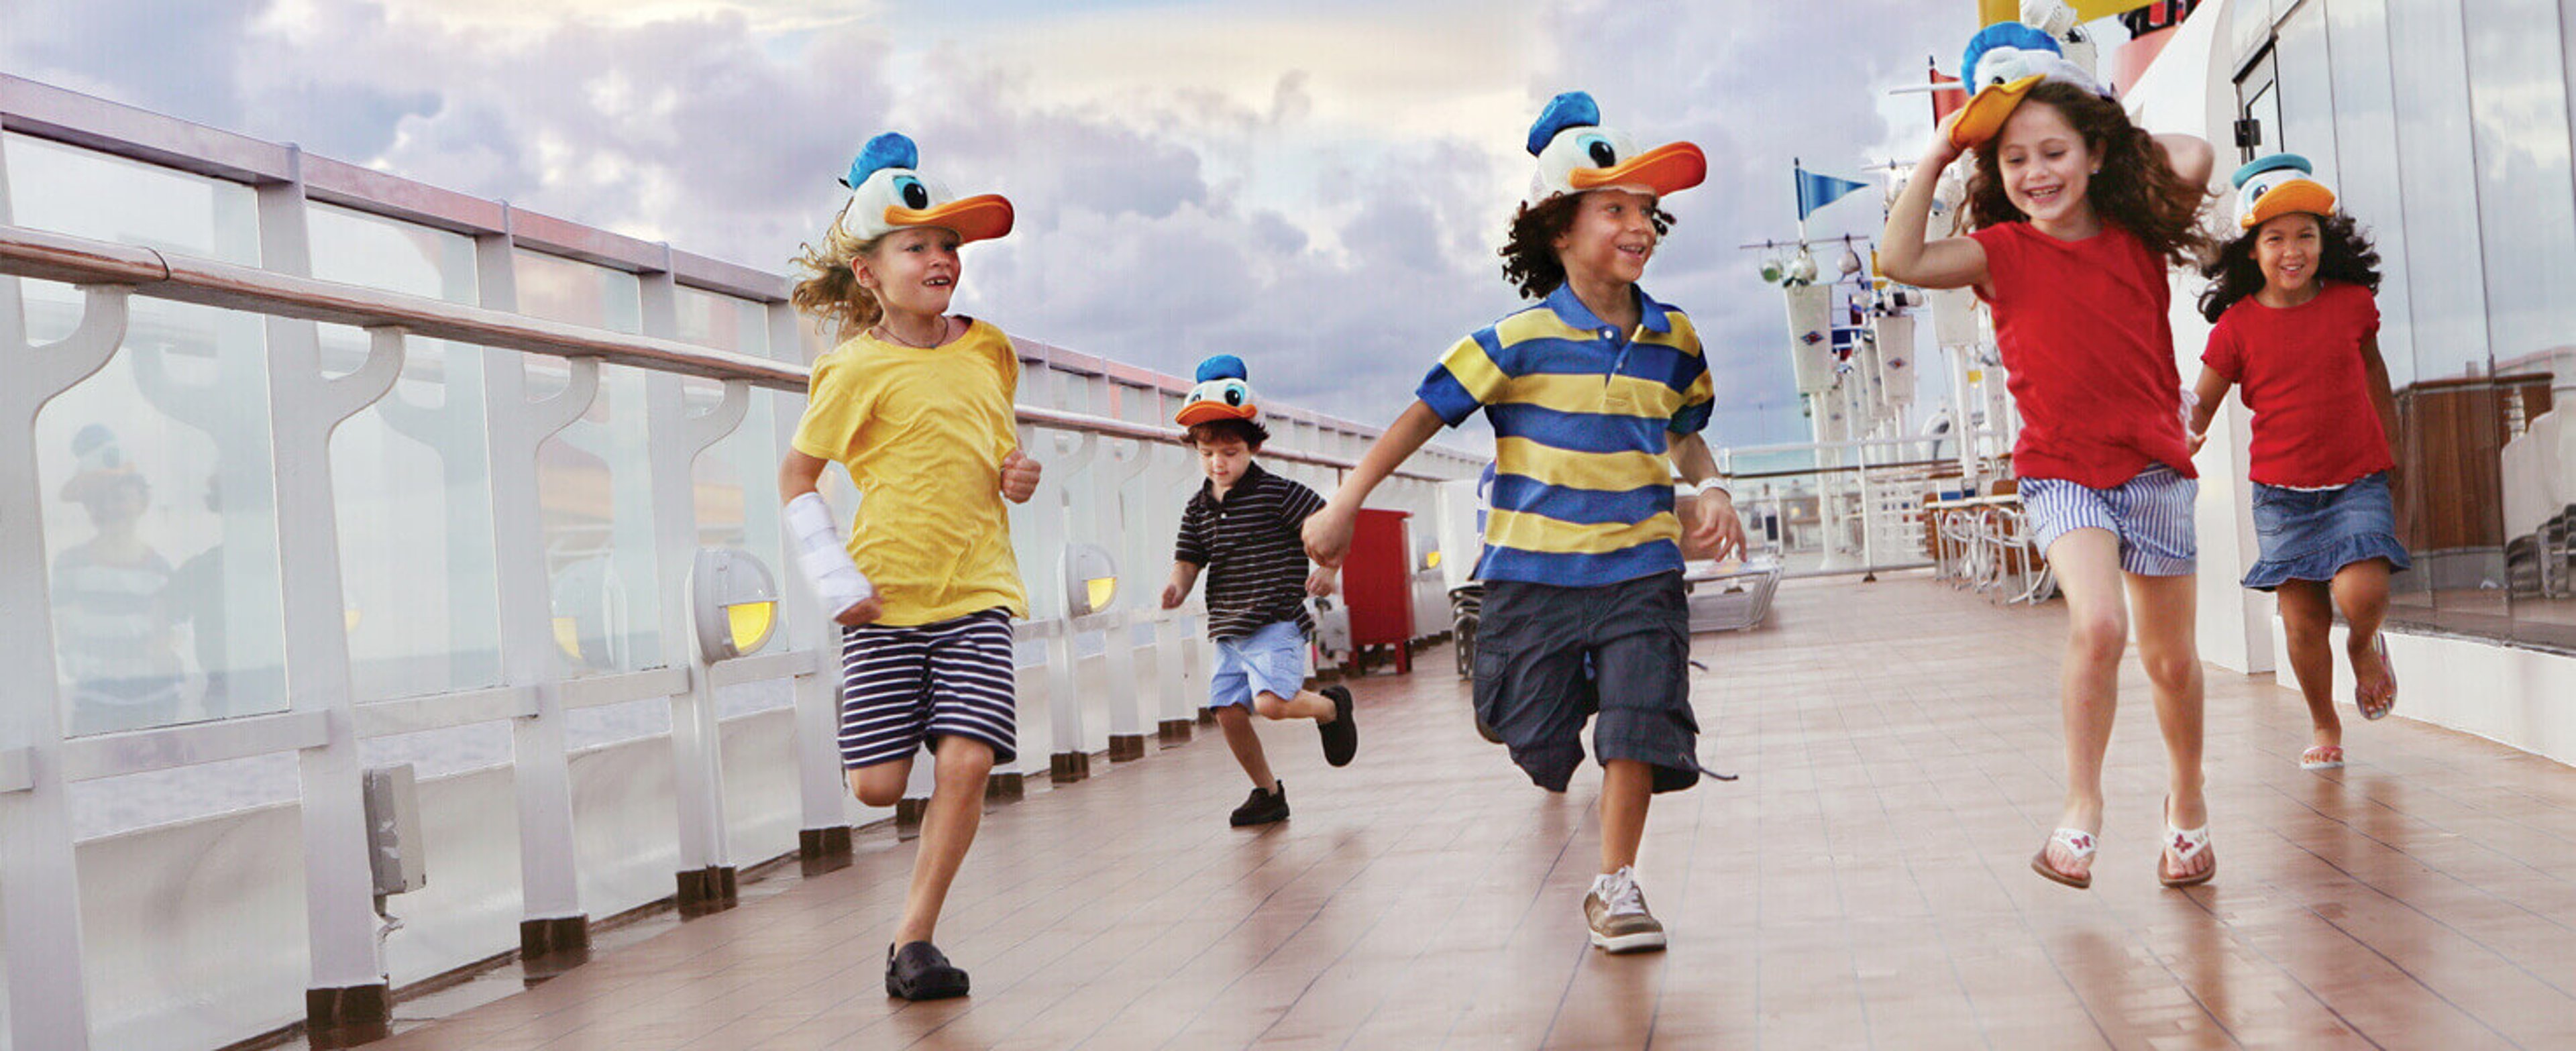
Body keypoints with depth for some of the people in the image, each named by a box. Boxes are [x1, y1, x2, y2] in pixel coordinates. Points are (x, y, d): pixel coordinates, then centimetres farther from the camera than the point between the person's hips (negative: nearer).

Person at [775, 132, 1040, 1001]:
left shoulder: (989, 349, 9)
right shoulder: (856, 369, -5)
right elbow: (797, 478, 2)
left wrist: (1020, 474, 3)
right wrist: (836, 583, -8)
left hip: (978, 588, 3)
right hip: (887, 596, -3)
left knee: (966, 764, -12)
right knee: (878, 787, -4)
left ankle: (913, 941, -1)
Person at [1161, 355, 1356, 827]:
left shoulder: (1277, 493, -7)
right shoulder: (1199, 507, 8)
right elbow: (1189, 558, 8)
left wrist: (1327, 570, -19)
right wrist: (1178, 585, -14)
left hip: (1276, 620, -6)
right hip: (1228, 628, 6)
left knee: (1272, 702, -22)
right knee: (1228, 711, 4)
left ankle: (1332, 707, 11)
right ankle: (1268, 793, 23)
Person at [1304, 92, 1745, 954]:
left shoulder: (1673, 340, 3)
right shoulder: (1519, 341, -10)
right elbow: (1426, 414, -5)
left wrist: (1710, 489, 2)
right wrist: (1344, 505, -7)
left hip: (1640, 568, 2)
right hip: (1533, 568, -2)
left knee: (1638, 718, -11)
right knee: (1540, 735, 7)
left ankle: (1615, 885, 5)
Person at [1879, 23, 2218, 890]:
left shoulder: (2138, 236, 2)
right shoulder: (2004, 252, -3)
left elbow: (2195, 159, -10)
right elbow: (1901, 259, -15)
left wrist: (2113, 124, 3)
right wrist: (1936, 157, -10)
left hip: (2153, 466, 2)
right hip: (2061, 469, -2)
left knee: (2172, 659, 11)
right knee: (2098, 627, -25)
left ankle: (2186, 801, 36)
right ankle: (2081, 808, -8)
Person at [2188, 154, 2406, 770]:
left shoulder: (2351, 303, 1)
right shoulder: (2237, 325, -4)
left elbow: (2378, 388, 14)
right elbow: (2201, 403, 1)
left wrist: (2393, 466, 20)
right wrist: (2188, 436, -22)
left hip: (2357, 478, 0)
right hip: (2281, 489, 0)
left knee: (2361, 591, -21)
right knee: (2302, 617, 2)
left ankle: (2366, 646, 16)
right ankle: (2323, 726, 24)